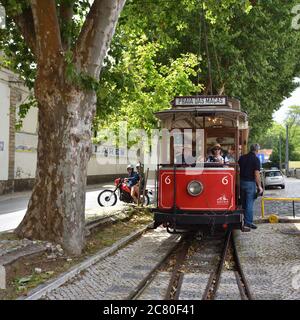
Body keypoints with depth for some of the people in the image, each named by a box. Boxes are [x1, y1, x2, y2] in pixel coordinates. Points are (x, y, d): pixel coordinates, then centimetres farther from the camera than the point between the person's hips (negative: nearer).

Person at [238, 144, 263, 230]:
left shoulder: (242, 157, 7)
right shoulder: (256, 159, -11)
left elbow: (238, 169, 13)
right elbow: (256, 174, -15)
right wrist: (259, 186, -11)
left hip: (242, 182, 6)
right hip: (250, 183, -6)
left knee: (243, 203, 14)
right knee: (249, 204, -1)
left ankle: (248, 222, 25)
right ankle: (247, 224, -1)